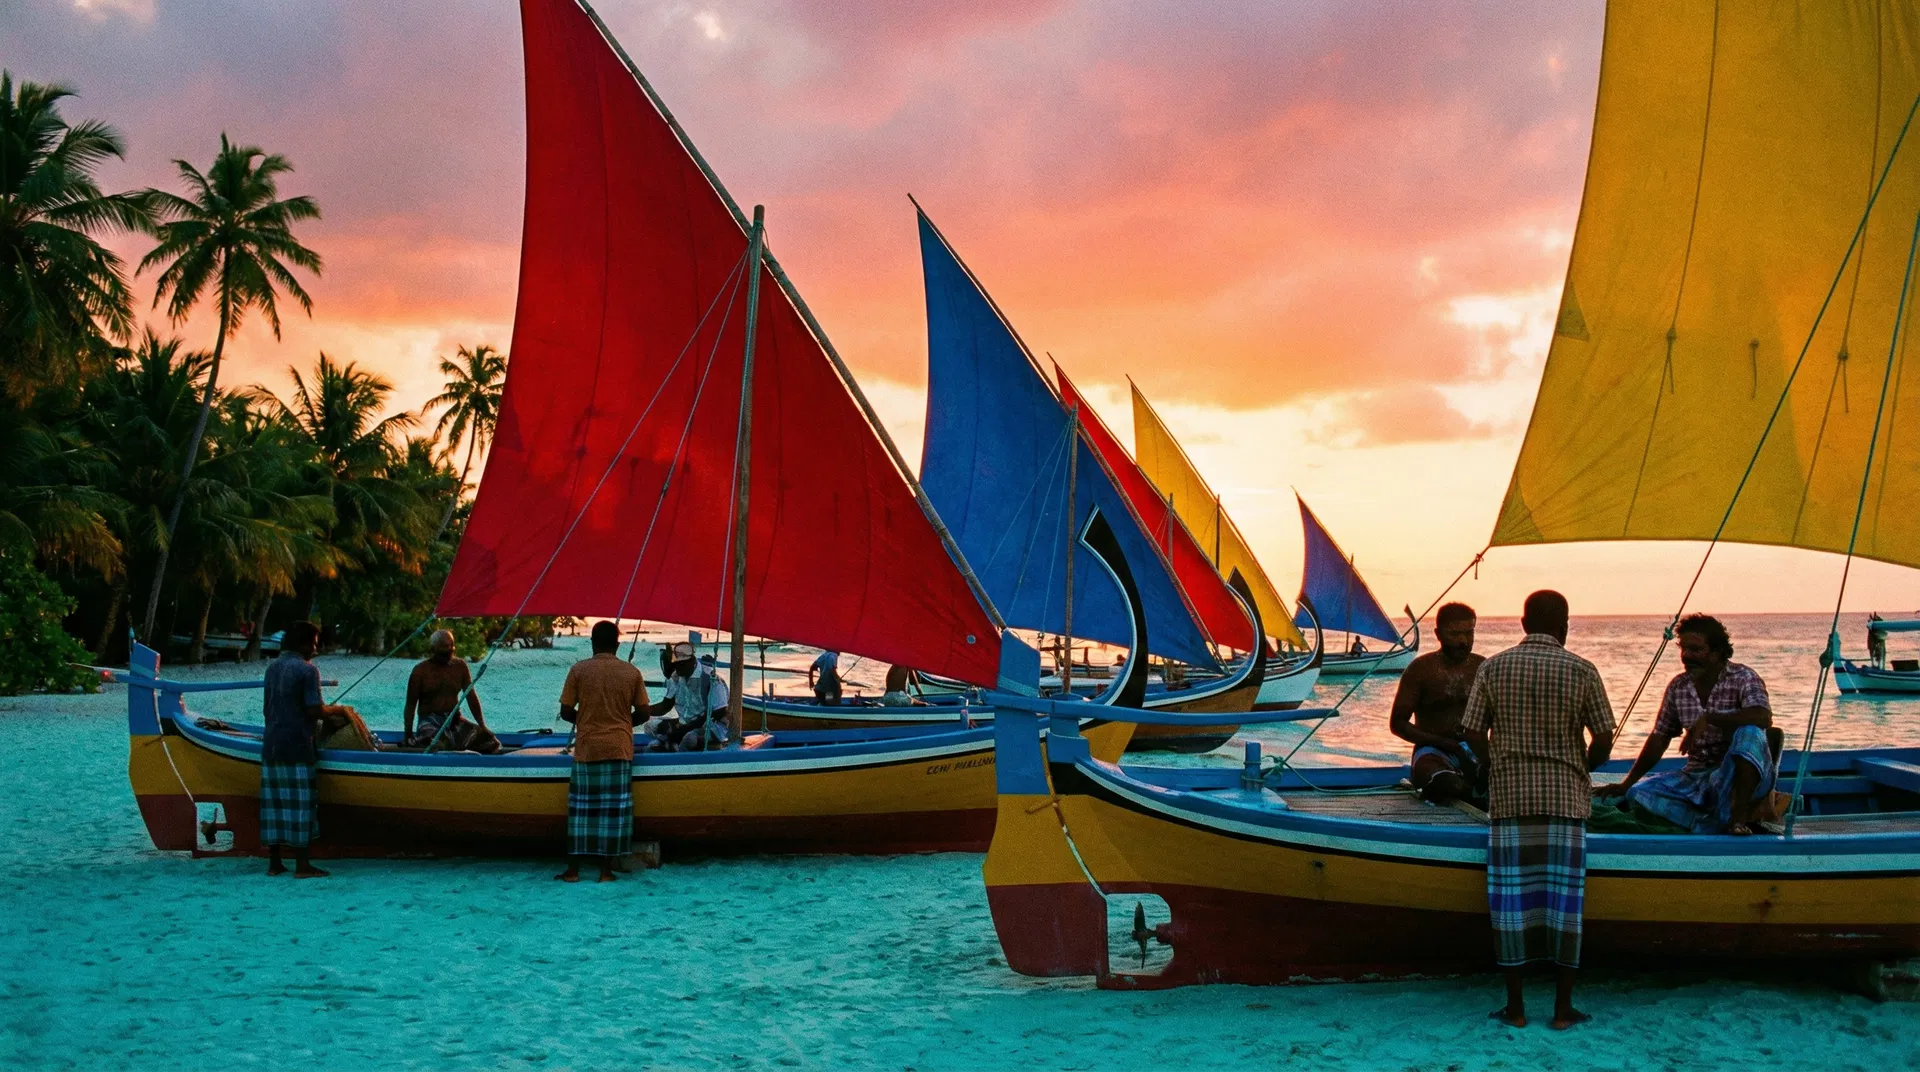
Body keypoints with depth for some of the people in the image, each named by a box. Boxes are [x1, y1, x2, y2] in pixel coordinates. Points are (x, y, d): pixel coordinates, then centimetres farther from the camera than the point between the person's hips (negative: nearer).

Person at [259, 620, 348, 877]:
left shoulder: (273, 668, 13)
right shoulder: (307, 670, -10)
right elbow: (314, 710, -16)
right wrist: (334, 711, 4)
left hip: (271, 744, 7)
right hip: (297, 745, -7)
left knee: (274, 801, 9)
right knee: (299, 802, -4)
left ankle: (274, 862, 11)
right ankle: (301, 864, -3)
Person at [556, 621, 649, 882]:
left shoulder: (579, 670, -3)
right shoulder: (632, 672, 0)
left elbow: (566, 712, -2)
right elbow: (642, 712, 3)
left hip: (586, 749, 0)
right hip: (619, 749, 0)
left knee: (581, 807, 7)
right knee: (614, 809, 5)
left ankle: (573, 869, 9)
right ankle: (606, 870, 6)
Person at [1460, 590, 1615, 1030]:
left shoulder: (1493, 668, 1)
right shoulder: (1581, 671, -2)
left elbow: (1474, 734, 0)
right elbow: (1603, 739, -2)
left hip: (1509, 796, 1)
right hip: (1565, 797, -1)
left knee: (1511, 895, 4)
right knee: (1564, 895, 4)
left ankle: (1515, 1006, 8)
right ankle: (1563, 1008, 7)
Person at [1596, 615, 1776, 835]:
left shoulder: (1742, 678, -6)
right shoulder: (1678, 687, 9)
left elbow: (1762, 717, -26)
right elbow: (1659, 739, 15)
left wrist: (1708, 718, -32)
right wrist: (1626, 784, 9)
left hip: (1740, 777, -5)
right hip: (1696, 778, 5)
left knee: (1749, 734, -35)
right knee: (1639, 793, -19)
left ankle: (1738, 819, -37)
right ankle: (1724, 825, -29)